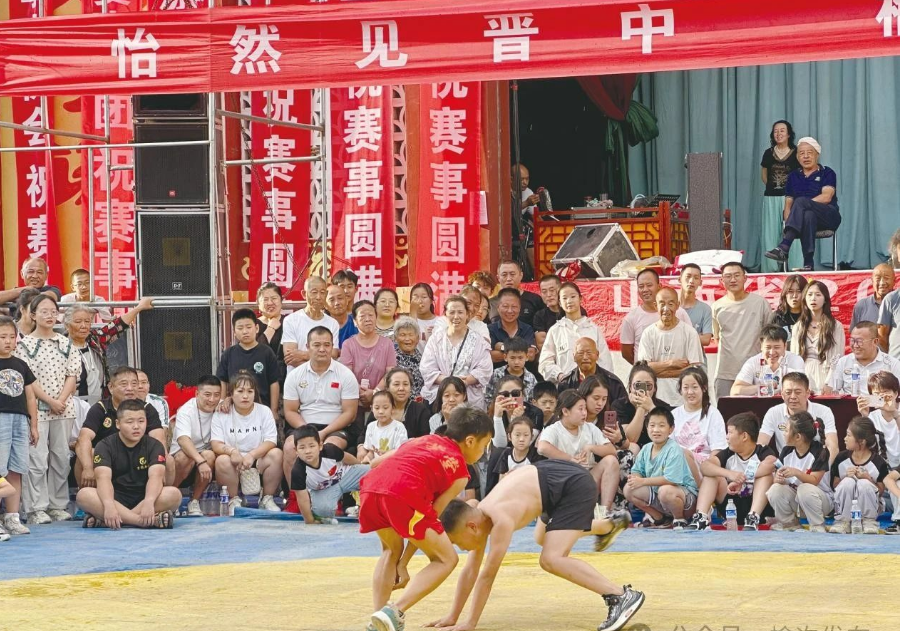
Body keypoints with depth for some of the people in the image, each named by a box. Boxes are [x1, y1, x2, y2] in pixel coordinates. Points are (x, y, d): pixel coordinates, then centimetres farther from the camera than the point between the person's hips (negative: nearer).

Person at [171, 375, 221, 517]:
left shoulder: (220, 409, -2)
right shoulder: (186, 411, -17)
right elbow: (183, 440, -33)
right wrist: (200, 462, -49)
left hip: (205, 456, 3)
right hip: (182, 453, -3)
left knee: (210, 455, -32)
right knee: (185, 458, -38)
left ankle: (194, 502, -18)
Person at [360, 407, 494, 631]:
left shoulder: (423, 440, 33)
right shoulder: (460, 472, 18)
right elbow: (432, 514, 12)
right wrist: (403, 564, 15)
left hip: (371, 485, 6)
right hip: (403, 494, -6)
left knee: (392, 549, 32)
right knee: (446, 560, 10)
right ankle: (394, 612, -8)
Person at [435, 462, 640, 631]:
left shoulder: (500, 520, -31)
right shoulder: (479, 518, -4)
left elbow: (487, 575, -28)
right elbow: (470, 571, 5)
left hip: (574, 486, -10)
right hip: (557, 478, 10)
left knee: (551, 560, -21)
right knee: (543, 540, 34)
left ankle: (622, 596, -24)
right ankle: (611, 525, 56)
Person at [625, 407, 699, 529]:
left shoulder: (674, 450, -20)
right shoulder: (646, 449, 2)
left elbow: (670, 479, -29)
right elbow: (637, 471, 8)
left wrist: (642, 481, -24)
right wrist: (634, 478, -18)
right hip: (656, 491, 7)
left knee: (665, 491, -40)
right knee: (628, 489, -7)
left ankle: (679, 519, -8)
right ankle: (659, 518, 8)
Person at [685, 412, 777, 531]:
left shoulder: (762, 452, -6)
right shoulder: (728, 454, 5)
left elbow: (772, 463, -31)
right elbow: (704, 466, -13)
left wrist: (741, 479, -30)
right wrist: (729, 473, -32)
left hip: (756, 504, -4)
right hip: (731, 503, 4)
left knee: (766, 475, -25)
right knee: (711, 475, -10)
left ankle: (753, 518, -40)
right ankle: (701, 518, -27)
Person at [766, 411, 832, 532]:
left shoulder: (819, 452, -16)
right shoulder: (786, 451, -1)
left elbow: (814, 481, -21)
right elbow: (776, 477, -3)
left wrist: (796, 473, -39)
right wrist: (778, 479, -28)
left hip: (818, 497, -4)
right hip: (794, 496, 4)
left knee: (805, 489, -38)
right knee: (775, 490, -25)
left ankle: (818, 526, -17)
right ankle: (789, 523, -1)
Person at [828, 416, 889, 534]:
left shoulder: (878, 463, -13)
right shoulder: (841, 458, -6)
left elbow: (880, 491, -5)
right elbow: (834, 485, 3)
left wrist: (868, 478, -23)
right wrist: (845, 476, -18)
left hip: (867, 507, -2)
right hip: (845, 507, 2)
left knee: (864, 483, -31)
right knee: (848, 482, -28)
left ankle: (869, 521, -13)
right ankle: (843, 521, -15)